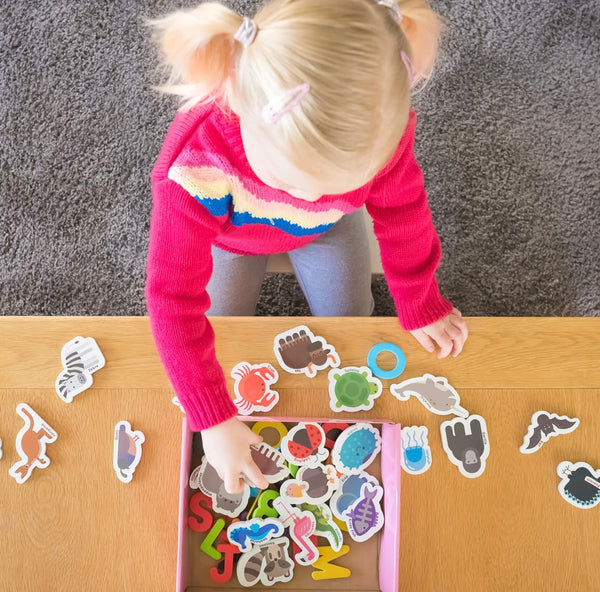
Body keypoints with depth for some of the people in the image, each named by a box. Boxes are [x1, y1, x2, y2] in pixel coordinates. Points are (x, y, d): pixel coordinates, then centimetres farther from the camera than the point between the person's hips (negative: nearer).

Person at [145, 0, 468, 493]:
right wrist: (214, 420, -39)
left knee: (348, 318, 18)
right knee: (224, 327, 13)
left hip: (326, 228, 2)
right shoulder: (195, 164, -48)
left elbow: (401, 210, -21)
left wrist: (419, 305, -7)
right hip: (232, 233, -1)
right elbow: (174, 297, -40)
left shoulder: (377, 125, -42)